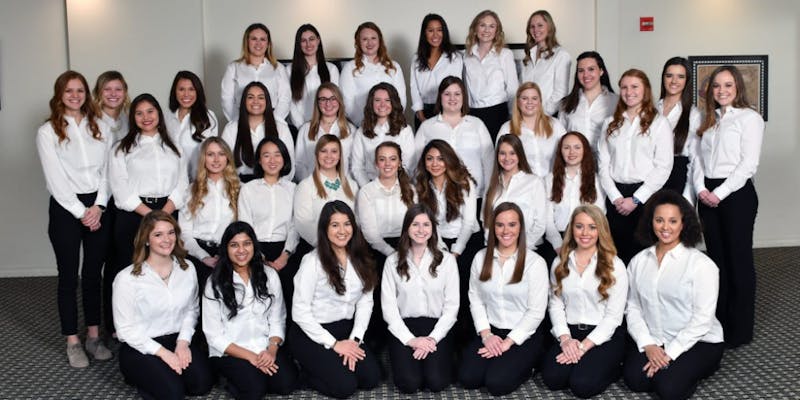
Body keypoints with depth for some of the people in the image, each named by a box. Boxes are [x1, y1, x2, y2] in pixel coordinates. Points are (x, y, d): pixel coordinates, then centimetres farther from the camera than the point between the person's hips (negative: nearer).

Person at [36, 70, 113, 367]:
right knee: (68, 274, 4)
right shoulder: (48, 132, -1)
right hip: (66, 208, -3)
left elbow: (106, 170, 5)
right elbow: (56, 179, -7)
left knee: (93, 273, 9)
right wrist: (81, 212, -11)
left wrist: (98, 206, -7)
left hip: (98, 206, 3)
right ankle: (73, 342, 11)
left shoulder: (100, 128, 9)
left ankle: (93, 335, 19)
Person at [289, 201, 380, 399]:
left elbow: (365, 302, 2)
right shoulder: (313, 261, -13)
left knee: (372, 378, -10)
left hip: (346, 331, 6)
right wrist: (333, 344, -15)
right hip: (312, 334, -6)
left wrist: (355, 339, -11)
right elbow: (300, 311, -16)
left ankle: (328, 365, 13)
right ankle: (307, 372, 9)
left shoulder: (360, 260, 5)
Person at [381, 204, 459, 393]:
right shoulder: (393, 262, 3)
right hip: (404, 328, 0)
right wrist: (410, 339, -11)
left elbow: (451, 306, 1)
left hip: (437, 327, 0)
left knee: (437, 382, -20)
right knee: (409, 383, -20)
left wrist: (433, 338, -12)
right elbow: (388, 306, -1)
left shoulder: (447, 260, 3)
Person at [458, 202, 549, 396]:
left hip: (524, 335, -4)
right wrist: (486, 334, -11)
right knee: (468, 378, -15)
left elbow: (536, 312, -11)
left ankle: (523, 365, 10)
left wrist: (508, 342, -15)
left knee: (497, 383, -20)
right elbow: (475, 300, 2)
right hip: (490, 331, 4)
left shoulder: (535, 262, -9)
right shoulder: (481, 258, 4)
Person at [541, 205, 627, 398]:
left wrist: (584, 347, -15)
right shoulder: (560, 263, 10)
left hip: (604, 335, -3)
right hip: (570, 332, 3)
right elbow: (556, 304, 3)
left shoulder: (614, 266, -2)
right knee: (553, 378, -22)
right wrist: (565, 338, -13)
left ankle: (612, 368, 7)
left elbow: (614, 315, -7)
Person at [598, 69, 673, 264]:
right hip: (616, 197, 3)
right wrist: (616, 197, -5)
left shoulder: (659, 123, 2)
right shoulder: (610, 123, 13)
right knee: (616, 252, 3)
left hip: (645, 196, -3)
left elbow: (663, 166, -5)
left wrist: (636, 199, -10)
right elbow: (603, 163, 7)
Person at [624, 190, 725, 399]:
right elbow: (633, 307, 1)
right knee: (635, 380, -20)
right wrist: (647, 345, -13)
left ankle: (688, 368, 9)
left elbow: (702, 319, -14)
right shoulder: (638, 261, 4)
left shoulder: (701, 264, -11)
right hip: (652, 340, 3)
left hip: (698, 342, -3)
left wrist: (669, 353, -18)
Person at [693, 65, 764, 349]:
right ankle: (718, 322, 19)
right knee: (716, 259, 11)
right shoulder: (709, 120, 16)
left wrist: (720, 193, -14)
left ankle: (739, 330, 6)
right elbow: (699, 158, 11)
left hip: (736, 193, -6)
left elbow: (748, 164, -11)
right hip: (708, 195, 6)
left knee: (738, 260, -2)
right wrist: (701, 189, -5)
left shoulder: (749, 118, -4)